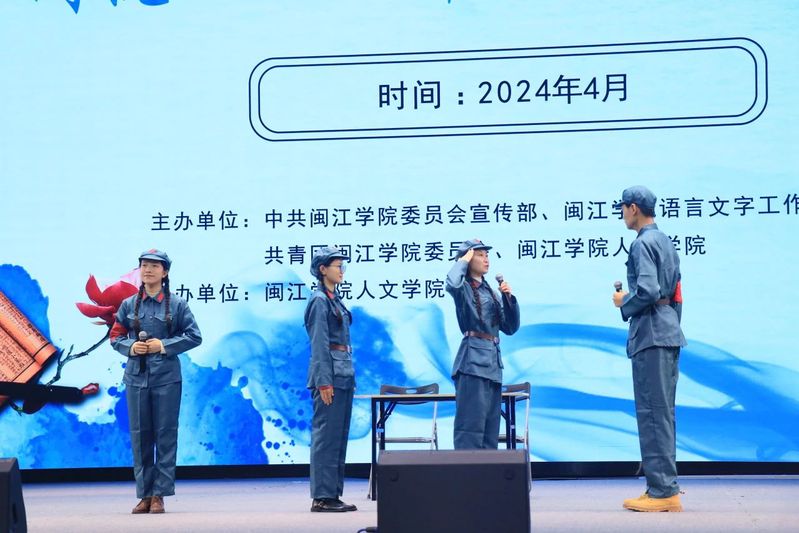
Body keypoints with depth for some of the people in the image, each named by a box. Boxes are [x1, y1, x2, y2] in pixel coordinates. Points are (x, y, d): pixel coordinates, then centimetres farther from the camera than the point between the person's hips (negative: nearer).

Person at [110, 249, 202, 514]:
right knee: (140, 435, 4)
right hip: (136, 376, 2)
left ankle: (159, 494, 4)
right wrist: (130, 346, -8)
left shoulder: (177, 304, 1)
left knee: (165, 434, -1)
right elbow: (116, 336, 12)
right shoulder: (129, 304, 8)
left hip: (166, 377, -2)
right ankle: (144, 494, 11)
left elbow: (194, 336, 1)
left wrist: (164, 345, -10)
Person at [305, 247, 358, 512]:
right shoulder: (319, 300, -10)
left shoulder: (334, 299, 17)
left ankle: (333, 495, 14)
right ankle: (322, 497, -4)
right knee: (326, 435, -7)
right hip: (329, 374, -10)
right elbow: (319, 344, -15)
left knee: (339, 436, 10)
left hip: (343, 375, 10)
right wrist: (324, 382, -19)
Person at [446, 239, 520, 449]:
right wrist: (462, 262, -8)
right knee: (471, 425, -12)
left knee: (490, 430, 9)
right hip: (472, 361, -8)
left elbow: (510, 327, 19)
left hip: (492, 362, 8)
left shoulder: (492, 293, 19)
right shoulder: (464, 288, -1)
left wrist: (508, 297, 5)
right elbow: (452, 283, -27)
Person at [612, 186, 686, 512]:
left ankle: (662, 491, -8)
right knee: (662, 412, 13)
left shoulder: (643, 244, -12)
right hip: (670, 333, 10)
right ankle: (666, 485, 17)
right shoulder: (666, 242, 18)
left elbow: (647, 291, -23)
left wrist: (624, 303, -5)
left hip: (650, 336, -10)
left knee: (652, 412, -8)